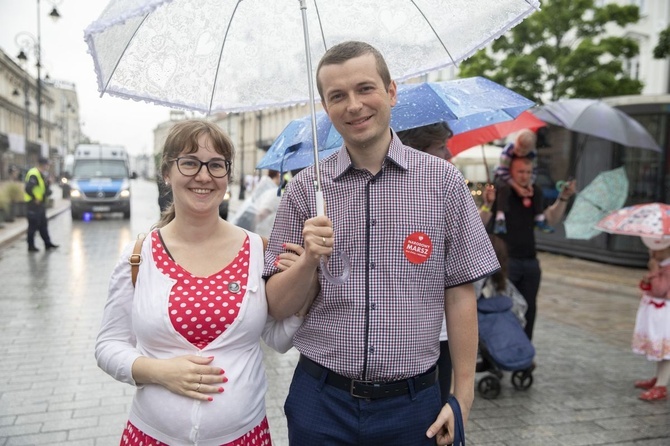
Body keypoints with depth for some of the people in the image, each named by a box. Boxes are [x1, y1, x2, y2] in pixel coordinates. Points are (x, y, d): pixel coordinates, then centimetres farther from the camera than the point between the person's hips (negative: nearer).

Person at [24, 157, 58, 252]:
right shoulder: (33, 175, -18)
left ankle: (48, 243, 22)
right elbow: (28, 189, -27)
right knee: (33, 225, -2)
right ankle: (31, 246, 6)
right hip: (33, 204, -10)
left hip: (41, 204, 10)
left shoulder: (43, 174, 12)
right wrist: (34, 199, -19)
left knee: (43, 224, 14)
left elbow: (46, 186, 19)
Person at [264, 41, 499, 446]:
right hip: (322, 400, 1)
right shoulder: (305, 189, -2)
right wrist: (309, 260, -19)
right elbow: (278, 307, 0)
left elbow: (460, 293, -1)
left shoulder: (443, 181, -3)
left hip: (413, 402, 0)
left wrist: (463, 397, -1)